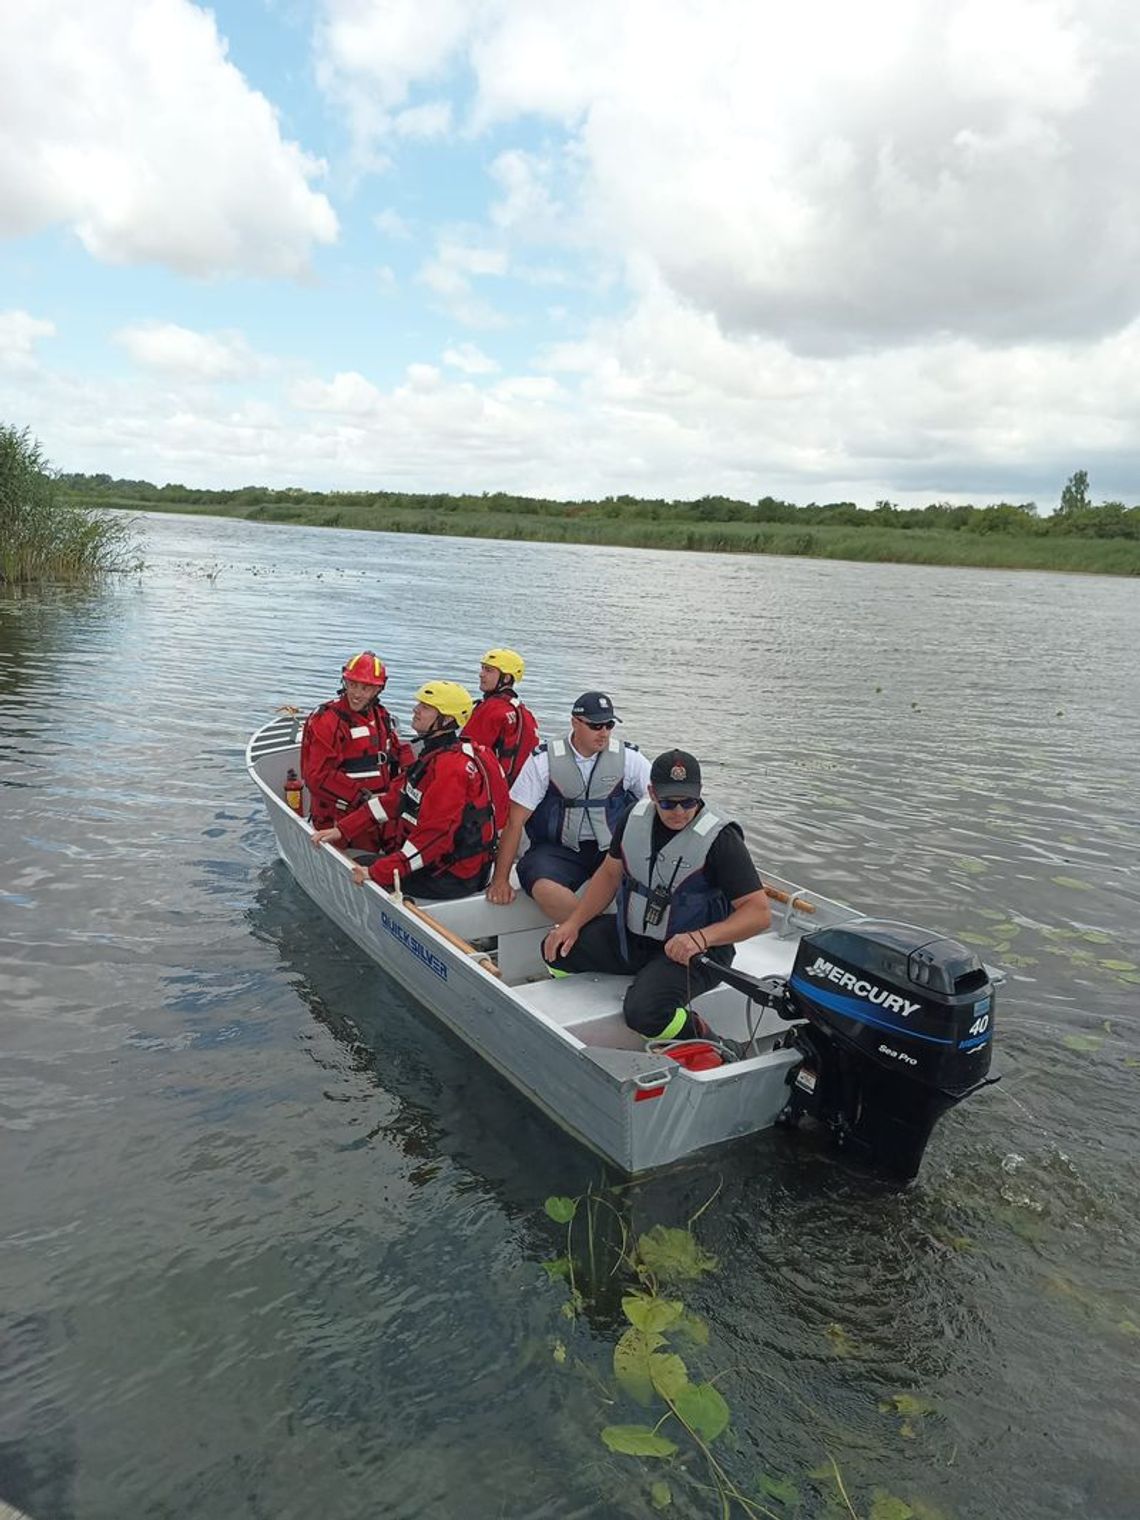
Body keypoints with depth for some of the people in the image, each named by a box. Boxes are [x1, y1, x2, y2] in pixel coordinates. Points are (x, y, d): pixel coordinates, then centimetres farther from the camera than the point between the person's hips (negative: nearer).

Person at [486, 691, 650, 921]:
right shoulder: (544, 760, -3)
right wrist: (500, 880, -6)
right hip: (557, 849, -1)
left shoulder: (628, 758, 2)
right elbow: (515, 822, -2)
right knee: (545, 889, -34)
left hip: (612, 850, 2)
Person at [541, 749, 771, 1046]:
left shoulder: (720, 838, -20)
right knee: (558, 950, -2)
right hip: (631, 935, 7)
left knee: (644, 1013, -30)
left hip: (692, 950, -7)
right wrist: (573, 923, 0)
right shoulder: (636, 817, -1)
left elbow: (759, 912, -22)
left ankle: (699, 1037, 1)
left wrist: (701, 938, -37)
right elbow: (610, 874, 11)